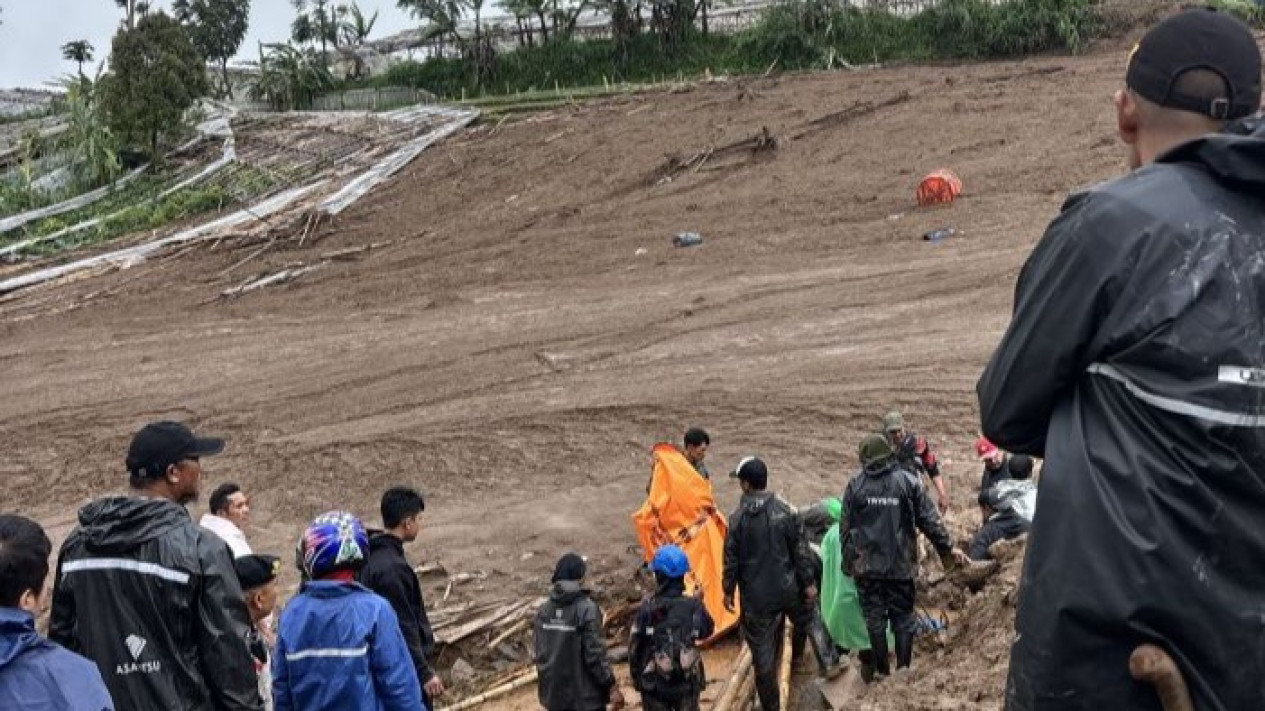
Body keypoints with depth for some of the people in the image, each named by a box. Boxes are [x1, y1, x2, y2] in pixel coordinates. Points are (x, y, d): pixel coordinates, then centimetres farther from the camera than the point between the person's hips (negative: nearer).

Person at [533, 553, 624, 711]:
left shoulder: (543, 611, 2)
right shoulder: (586, 609, -17)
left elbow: (540, 654, 8)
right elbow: (595, 654, -18)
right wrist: (612, 686, -10)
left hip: (554, 694, 6)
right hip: (585, 696, -6)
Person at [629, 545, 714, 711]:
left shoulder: (647, 609, -15)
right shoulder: (693, 606, -10)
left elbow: (634, 648, -7)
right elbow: (707, 631, 9)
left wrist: (636, 677, 8)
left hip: (655, 684, -1)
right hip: (687, 681, 1)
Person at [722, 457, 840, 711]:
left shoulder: (738, 519, -12)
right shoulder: (785, 511, -8)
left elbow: (731, 558, -6)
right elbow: (801, 551, -4)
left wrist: (728, 590, 7)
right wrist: (809, 583, 6)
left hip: (756, 595, -1)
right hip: (788, 589, 1)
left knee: (763, 651, 9)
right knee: (810, 620, 30)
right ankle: (829, 663, 28)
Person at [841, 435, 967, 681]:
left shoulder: (855, 485, -1)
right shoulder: (909, 481, -3)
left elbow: (845, 528, 4)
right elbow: (929, 520, -1)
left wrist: (848, 560, 14)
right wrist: (947, 549, 10)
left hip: (866, 566, 0)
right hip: (900, 565, 0)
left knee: (874, 617, 9)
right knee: (903, 617, 10)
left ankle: (880, 670, 15)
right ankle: (904, 668, 14)